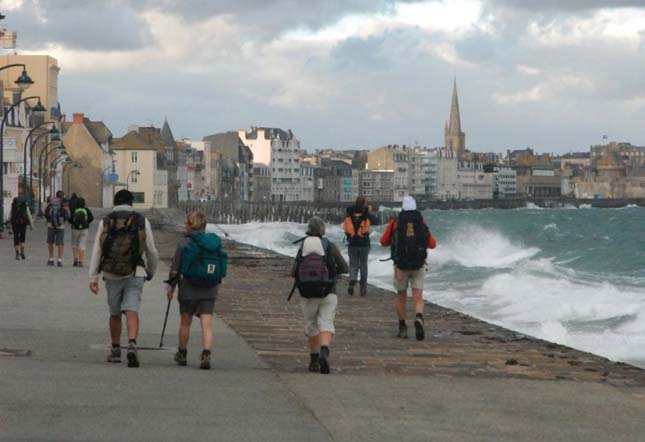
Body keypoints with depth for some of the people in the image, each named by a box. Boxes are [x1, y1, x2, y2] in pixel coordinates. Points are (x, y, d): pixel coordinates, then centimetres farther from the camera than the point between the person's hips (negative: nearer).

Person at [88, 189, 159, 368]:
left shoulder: (105, 222, 3)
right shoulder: (142, 221, 2)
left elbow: (96, 251, -1)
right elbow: (151, 251, 5)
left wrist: (93, 277, 0)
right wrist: (151, 271, 22)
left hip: (112, 275, 1)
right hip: (135, 274, -1)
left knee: (115, 314, 15)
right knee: (132, 311, -9)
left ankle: (115, 350, 22)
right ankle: (132, 345, -30)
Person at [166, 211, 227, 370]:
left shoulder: (185, 242, -8)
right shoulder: (215, 242, 4)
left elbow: (175, 267, -6)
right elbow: (222, 270, 8)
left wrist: (171, 286, 5)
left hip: (188, 289, -2)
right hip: (209, 291, 2)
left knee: (185, 322, 15)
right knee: (207, 324, -1)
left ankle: (182, 354, 29)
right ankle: (206, 354, -18)